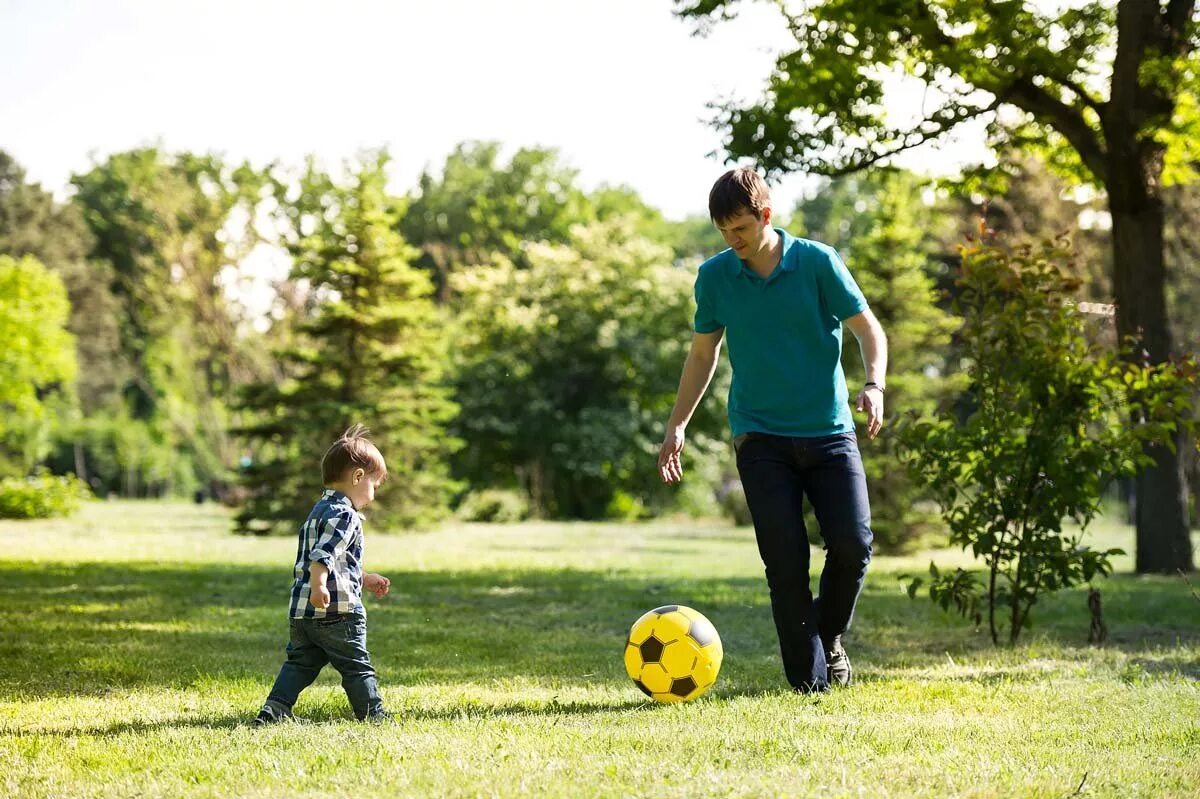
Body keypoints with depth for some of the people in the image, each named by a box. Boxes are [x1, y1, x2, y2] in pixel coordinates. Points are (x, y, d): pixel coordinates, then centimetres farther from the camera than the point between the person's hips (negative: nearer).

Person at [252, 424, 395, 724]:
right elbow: (324, 553, -27)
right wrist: (318, 585, -39)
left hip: (302, 610, 8)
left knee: (299, 663, 13)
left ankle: (274, 709, 3)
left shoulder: (318, 511, 22)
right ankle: (373, 714, 11)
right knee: (357, 667, 4)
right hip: (338, 611, -8)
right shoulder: (344, 514, -11)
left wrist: (365, 580, 34)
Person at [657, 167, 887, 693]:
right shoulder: (714, 276, 2)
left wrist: (873, 385, -20)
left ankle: (828, 636, 18)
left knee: (853, 543, -10)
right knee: (786, 559, -9)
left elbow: (868, 328, -1)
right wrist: (677, 426, 9)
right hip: (760, 437, 1)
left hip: (829, 430, 0)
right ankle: (809, 675, 2)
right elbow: (702, 355, 14)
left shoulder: (817, 262, -4)